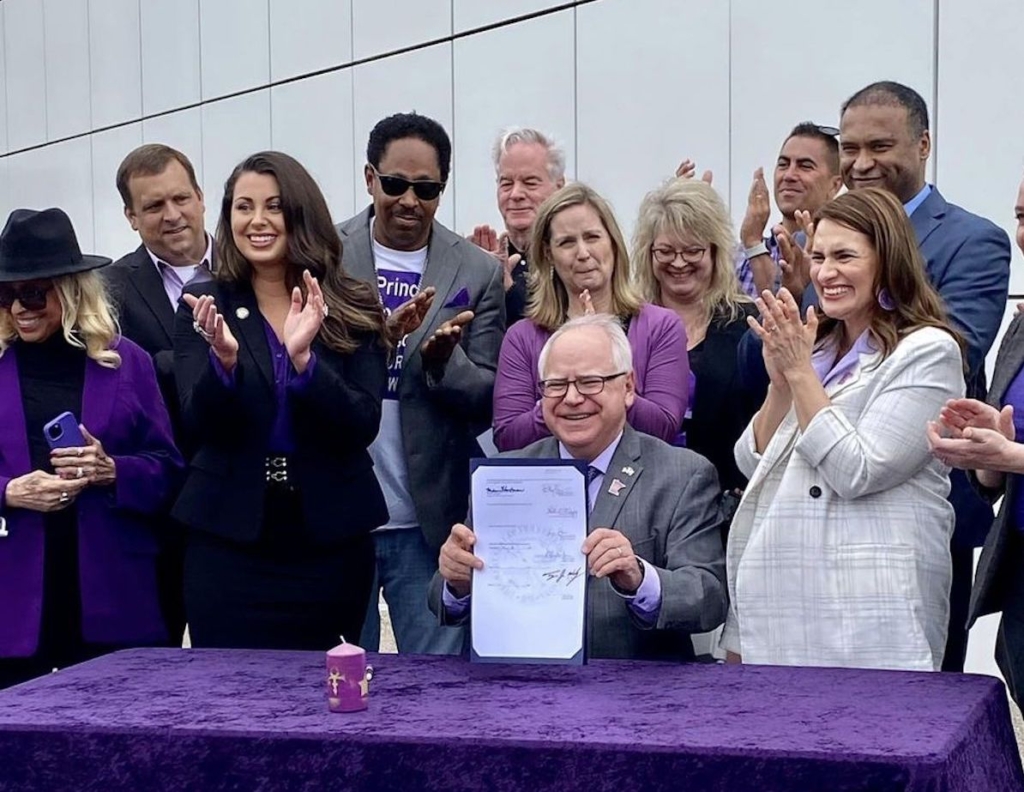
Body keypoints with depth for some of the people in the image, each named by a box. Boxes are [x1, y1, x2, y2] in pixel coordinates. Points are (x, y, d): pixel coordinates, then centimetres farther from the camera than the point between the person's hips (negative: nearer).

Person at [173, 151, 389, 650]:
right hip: (229, 540, 0)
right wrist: (225, 360, -26)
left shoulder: (352, 311, 1)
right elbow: (198, 426, -7)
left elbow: (363, 426, -7)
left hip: (329, 540, 1)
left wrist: (302, 359, -22)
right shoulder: (204, 307, 2)